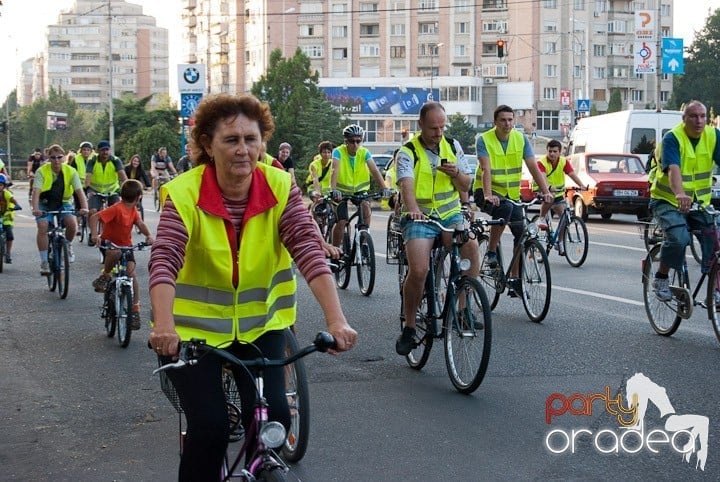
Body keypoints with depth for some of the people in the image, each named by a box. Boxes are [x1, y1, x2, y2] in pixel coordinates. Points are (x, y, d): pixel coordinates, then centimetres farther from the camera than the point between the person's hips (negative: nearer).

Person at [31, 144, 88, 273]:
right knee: (42, 227, -24)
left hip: (63, 203, 1)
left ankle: (68, 246, 7)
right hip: (45, 204, -1)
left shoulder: (70, 171, -12)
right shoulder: (42, 171, -15)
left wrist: (84, 207, -38)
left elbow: (79, 191, -21)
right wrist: (35, 209, -43)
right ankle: (44, 262, -13)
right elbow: (36, 191, -26)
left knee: (72, 223, -26)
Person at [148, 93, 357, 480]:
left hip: (260, 324, 2)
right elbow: (164, 261, -30)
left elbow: (309, 251, -23)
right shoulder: (184, 193, -19)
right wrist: (164, 326, -47)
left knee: (272, 418, -11)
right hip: (196, 326, -2)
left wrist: (336, 320, -35)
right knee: (210, 427, -14)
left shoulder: (280, 187, -13)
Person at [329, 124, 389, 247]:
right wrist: (333, 190, -48)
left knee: (366, 208, -27)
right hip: (342, 190, -2)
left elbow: (374, 170, -23)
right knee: (341, 222, -11)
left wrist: (384, 188, -37)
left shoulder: (364, 152, -12)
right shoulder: (339, 151, -18)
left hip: (359, 189, 2)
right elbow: (335, 171, -32)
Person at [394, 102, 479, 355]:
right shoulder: (408, 152, -5)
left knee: (471, 245, -29)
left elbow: (466, 186, 11)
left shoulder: (453, 146, 8)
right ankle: (409, 328, -5)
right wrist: (412, 210, -43)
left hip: (451, 214, 3)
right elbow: (406, 184, -23)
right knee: (418, 270, -25)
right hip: (419, 217, -3)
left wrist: (456, 173, -12)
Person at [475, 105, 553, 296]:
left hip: (511, 193, 5)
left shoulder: (521, 139, -2)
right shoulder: (484, 140, -13)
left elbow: (533, 167, -8)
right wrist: (488, 195, -40)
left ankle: (514, 279, 7)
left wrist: (546, 192, -21)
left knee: (522, 234, -5)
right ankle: (491, 251, -19)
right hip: (488, 192, -5)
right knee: (505, 207, -36)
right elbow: (486, 169, -25)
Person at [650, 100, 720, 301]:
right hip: (667, 201, -4)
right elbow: (673, 169, -32)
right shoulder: (672, 138, -17)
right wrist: (680, 195, -51)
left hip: (699, 202, 4)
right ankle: (660, 279, -4)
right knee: (679, 238, -26)